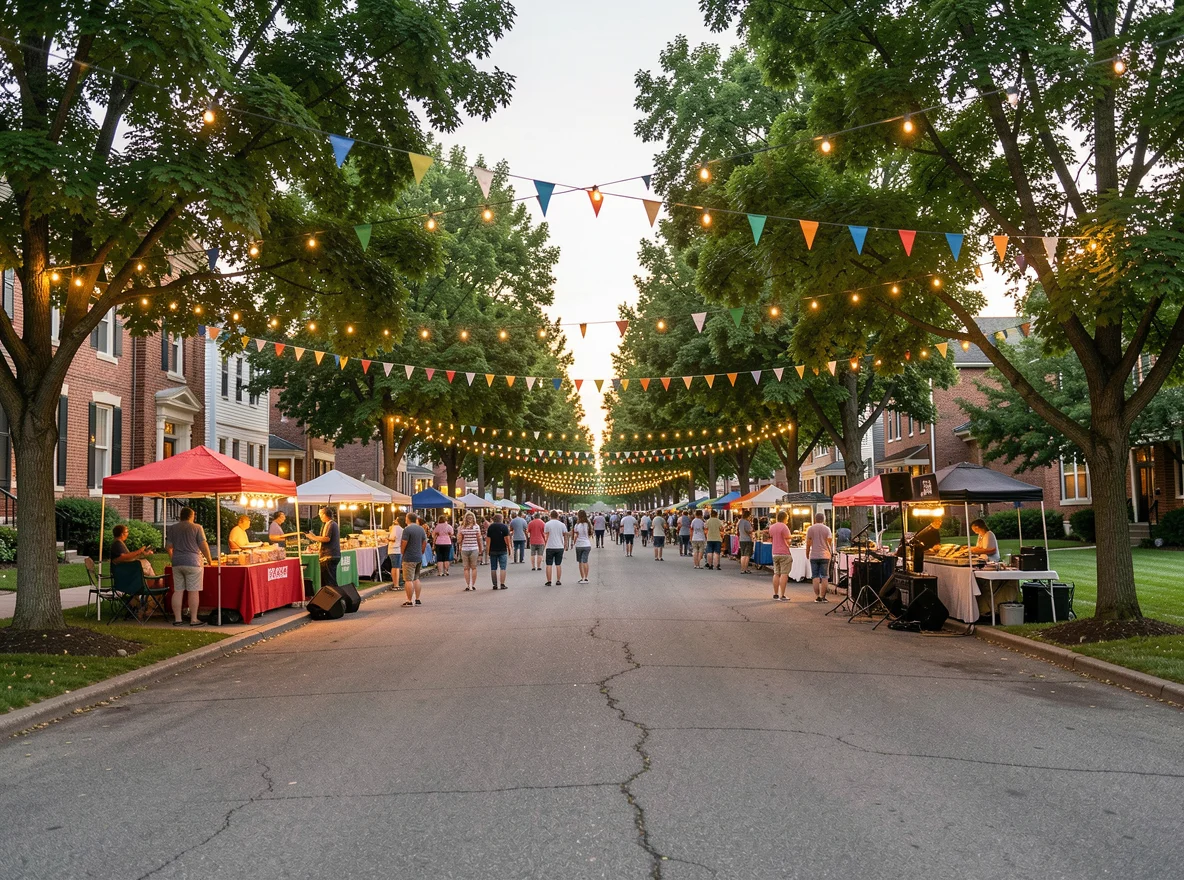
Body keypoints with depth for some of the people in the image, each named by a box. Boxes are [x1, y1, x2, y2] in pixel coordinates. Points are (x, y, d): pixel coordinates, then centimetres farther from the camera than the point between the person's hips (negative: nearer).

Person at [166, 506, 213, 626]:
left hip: (177, 563, 4)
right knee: (193, 591, -2)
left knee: (178, 591, 6)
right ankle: (193, 619, -2)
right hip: (193, 562, -4)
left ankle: (177, 619, 7)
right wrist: (209, 559, 8)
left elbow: (168, 547, 11)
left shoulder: (173, 528, 10)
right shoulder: (197, 528, -2)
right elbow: (204, 546, -5)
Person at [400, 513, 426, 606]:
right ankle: (417, 600, 16)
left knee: (408, 580, -3)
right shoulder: (421, 529, 9)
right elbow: (425, 543, 12)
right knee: (416, 578, 16)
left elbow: (403, 544, -16)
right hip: (419, 558, 7)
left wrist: (402, 553, -1)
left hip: (409, 559, -7)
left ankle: (409, 601, -3)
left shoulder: (407, 529, -14)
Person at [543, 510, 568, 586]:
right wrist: (565, 544, 19)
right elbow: (565, 535, 7)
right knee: (558, 564, 9)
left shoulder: (547, 524, -4)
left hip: (550, 547, -2)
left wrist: (546, 543, 5)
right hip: (560, 547, 2)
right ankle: (558, 581, 8)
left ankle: (549, 581, 1)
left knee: (549, 565, 3)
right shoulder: (562, 525, 2)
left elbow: (547, 536, -6)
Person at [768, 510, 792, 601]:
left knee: (776, 574, 12)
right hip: (784, 553, -7)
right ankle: (782, 596, -8)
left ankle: (775, 594, 15)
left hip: (775, 553, 7)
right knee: (784, 574, -5)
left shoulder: (771, 527, 10)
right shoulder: (784, 527, -13)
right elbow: (787, 541, -14)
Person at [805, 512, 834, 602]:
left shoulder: (810, 529, 1)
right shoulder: (827, 529, 2)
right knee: (824, 577, 4)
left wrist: (807, 554, 10)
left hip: (814, 556, 0)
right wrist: (831, 552, 13)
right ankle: (823, 596, 2)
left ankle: (817, 597, 0)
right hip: (825, 555, 0)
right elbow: (830, 542, -1)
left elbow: (808, 543, 0)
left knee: (816, 577, 3)